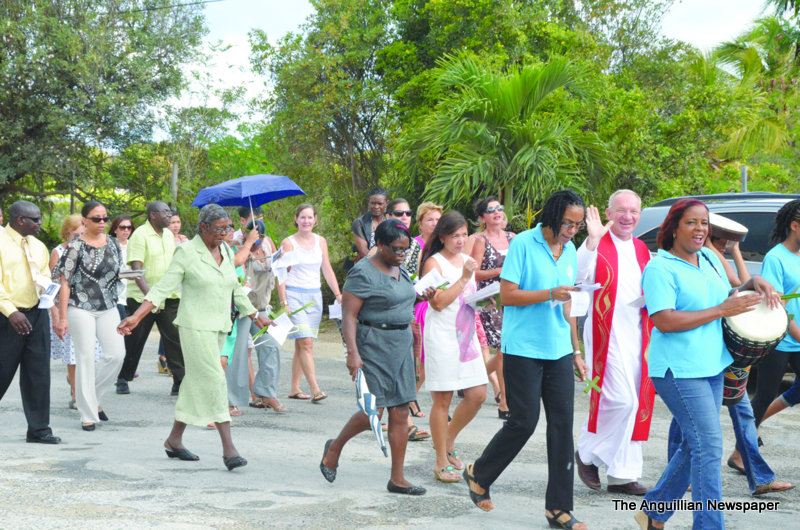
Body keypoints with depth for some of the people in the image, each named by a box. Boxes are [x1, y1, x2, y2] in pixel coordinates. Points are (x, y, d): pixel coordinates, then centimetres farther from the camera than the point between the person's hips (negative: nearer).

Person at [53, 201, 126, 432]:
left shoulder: (113, 243, 9)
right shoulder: (76, 246, -6)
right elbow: (65, 283, -8)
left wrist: (125, 274, 3)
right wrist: (62, 317, -11)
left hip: (108, 308, 5)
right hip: (81, 308, -5)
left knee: (116, 353, -5)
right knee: (86, 358, -4)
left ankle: (94, 397, 18)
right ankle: (88, 415, 2)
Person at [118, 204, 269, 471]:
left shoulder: (226, 253, 11)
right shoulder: (187, 252, -9)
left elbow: (235, 290, 23)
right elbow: (164, 288, -12)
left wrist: (255, 316, 30)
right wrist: (136, 317, -20)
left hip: (219, 327, 7)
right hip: (195, 326, -7)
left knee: (197, 383, 11)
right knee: (214, 382, -12)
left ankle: (174, 440, 22)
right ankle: (229, 449, -13)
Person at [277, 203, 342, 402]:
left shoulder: (320, 241, 11)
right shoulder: (288, 242, -1)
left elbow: (327, 270, 15)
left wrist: (338, 294, 6)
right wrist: (283, 302, -9)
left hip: (314, 296, 4)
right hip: (294, 294, -4)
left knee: (301, 345, 6)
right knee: (305, 342, -14)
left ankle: (294, 389, 13)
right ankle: (315, 389, -18)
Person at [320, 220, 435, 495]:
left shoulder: (401, 271, 13)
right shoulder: (363, 273, -11)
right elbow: (348, 314, -16)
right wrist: (353, 353, -24)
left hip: (401, 345, 8)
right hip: (373, 345, -8)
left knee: (400, 413, 3)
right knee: (374, 411, -9)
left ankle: (397, 479, 7)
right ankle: (335, 447, 18)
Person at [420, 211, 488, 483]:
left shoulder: (466, 260, 16)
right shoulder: (434, 262, -6)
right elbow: (438, 302, -17)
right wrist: (464, 278, -17)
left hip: (467, 335, 7)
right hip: (442, 337, -7)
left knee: (477, 395, 3)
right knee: (442, 400, -3)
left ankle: (448, 441, 26)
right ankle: (442, 463, 6)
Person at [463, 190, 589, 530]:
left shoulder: (569, 250, 12)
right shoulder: (523, 244, -8)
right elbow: (507, 295, -12)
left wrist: (576, 352, 18)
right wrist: (549, 294, -23)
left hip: (558, 351, 6)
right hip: (523, 349, -6)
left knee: (562, 424, 2)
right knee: (524, 422, -5)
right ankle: (478, 475, 20)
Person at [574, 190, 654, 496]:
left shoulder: (642, 249, 16)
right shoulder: (599, 245, -5)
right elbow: (579, 276, -22)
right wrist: (592, 241, -32)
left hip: (638, 334, 7)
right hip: (606, 333, -7)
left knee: (635, 404, 6)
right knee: (620, 400, -15)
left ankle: (622, 476, 13)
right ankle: (588, 454, 8)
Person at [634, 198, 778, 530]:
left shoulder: (709, 259, 12)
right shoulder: (660, 268, -12)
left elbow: (726, 298, 26)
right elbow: (664, 322, -22)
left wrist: (754, 285, 5)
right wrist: (721, 311, -20)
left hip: (711, 367, 9)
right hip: (679, 371, -9)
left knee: (694, 447, 14)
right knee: (709, 447, -11)